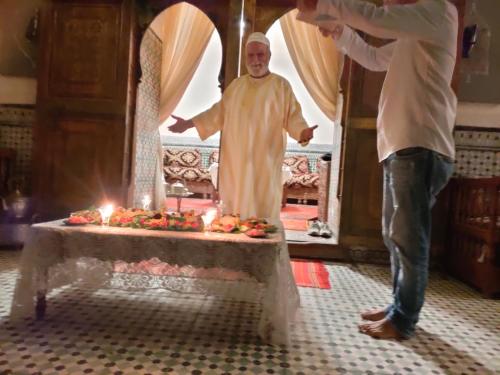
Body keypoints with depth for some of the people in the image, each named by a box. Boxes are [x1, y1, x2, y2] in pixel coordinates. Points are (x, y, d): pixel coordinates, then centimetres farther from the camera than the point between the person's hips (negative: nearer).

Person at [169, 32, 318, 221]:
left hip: (264, 162, -4)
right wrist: (188, 123, 11)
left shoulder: (281, 85, 1)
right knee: (234, 206, 8)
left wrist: (303, 132, -26)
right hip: (236, 161, 4)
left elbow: (292, 117, -4)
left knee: (262, 208, -2)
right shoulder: (236, 84, 13)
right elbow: (219, 113, 16)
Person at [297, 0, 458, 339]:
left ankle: (403, 320, 11)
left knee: (409, 238, -3)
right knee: (396, 235, 14)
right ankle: (399, 306, 28)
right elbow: (374, 59, 35)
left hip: (420, 149, -10)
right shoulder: (412, 35, 25)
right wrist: (340, 30, 23)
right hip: (402, 148, 10)